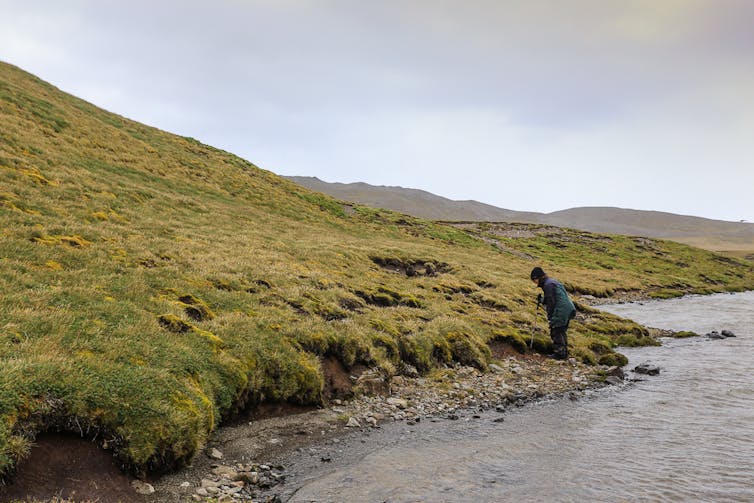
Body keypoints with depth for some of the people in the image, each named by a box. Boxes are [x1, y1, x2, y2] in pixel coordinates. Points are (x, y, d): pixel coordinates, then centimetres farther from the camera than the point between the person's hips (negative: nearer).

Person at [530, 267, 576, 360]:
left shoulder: (548, 284, -11)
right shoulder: (553, 281, 20)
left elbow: (551, 301, -14)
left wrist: (550, 316, -9)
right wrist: (542, 300, 20)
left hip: (561, 312, -10)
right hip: (568, 310, 10)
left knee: (556, 332, -4)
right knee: (562, 332, 17)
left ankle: (560, 353, -2)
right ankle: (564, 352, 24)